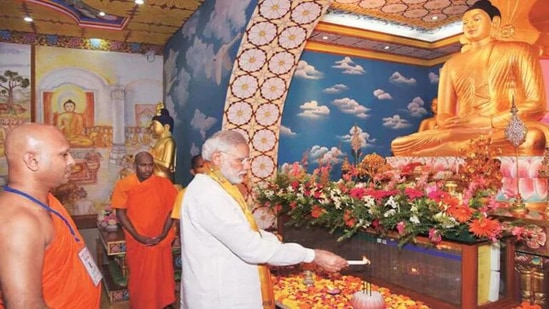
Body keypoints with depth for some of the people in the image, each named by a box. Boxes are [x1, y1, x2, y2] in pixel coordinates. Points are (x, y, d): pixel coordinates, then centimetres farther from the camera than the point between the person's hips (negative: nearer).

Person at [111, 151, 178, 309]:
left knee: (162, 276, 12)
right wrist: (137, 236, -14)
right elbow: (120, 212, -7)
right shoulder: (124, 184, -7)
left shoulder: (164, 183, -5)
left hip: (160, 240, 1)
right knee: (138, 277, 14)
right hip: (136, 241, 0)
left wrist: (163, 234, -12)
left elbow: (171, 209, -2)